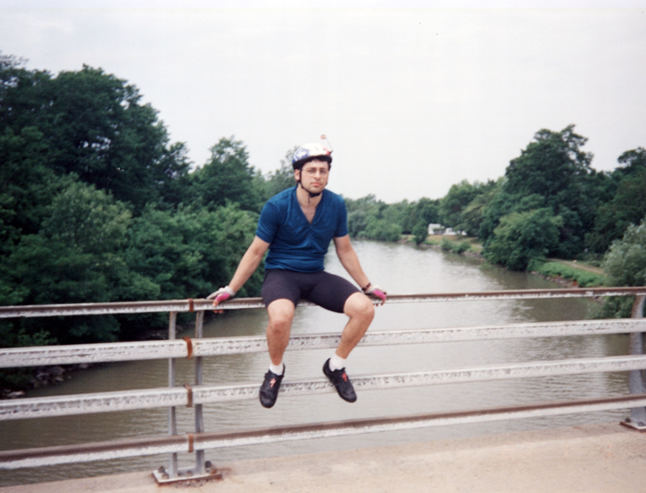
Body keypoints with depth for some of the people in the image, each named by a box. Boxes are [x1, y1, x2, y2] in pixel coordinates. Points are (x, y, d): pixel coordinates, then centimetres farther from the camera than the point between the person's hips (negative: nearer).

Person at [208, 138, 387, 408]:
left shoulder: (336, 205, 0)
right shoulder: (277, 205, -10)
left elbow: (345, 250, 13)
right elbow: (256, 251, -1)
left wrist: (368, 287, 16)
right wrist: (229, 290, -1)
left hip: (316, 276, 4)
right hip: (281, 274, -3)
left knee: (364, 308, -22)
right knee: (280, 317, -38)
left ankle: (336, 365, 4)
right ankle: (275, 370, -4)